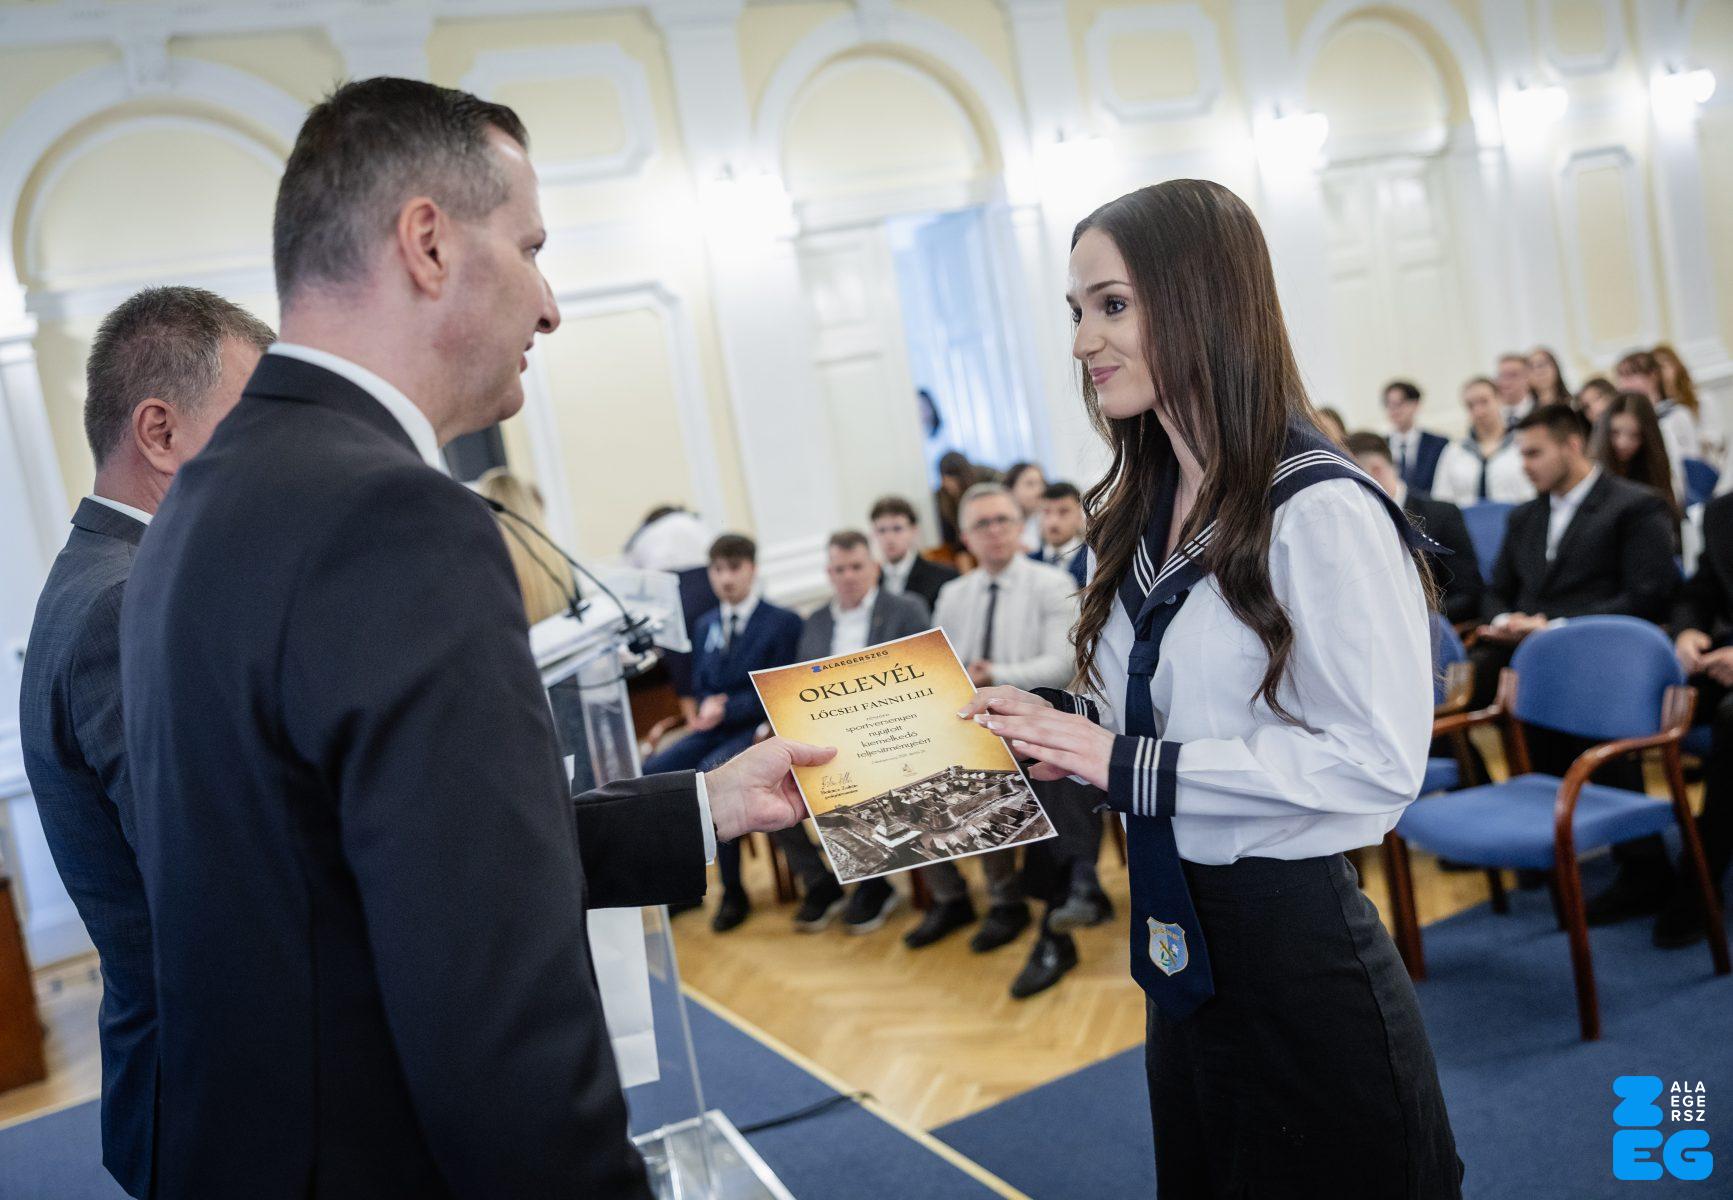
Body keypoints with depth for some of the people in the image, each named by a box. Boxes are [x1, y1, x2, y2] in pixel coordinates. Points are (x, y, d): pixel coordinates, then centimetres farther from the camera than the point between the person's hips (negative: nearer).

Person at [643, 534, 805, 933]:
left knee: (713, 770, -34)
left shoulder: (783, 623, -1)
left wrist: (727, 709, -18)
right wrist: (706, 709, -6)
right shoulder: (704, 626, 17)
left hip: (759, 728, -6)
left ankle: (733, 889, -21)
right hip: (714, 729, 6)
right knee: (649, 773, -19)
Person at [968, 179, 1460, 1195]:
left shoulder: (1320, 510, -19)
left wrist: (1132, 765, -24)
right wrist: (1064, 725, -4)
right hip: (1180, 939, 8)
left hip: (1297, 944, -8)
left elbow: (1379, 761, -22)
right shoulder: (1145, 513, 6)